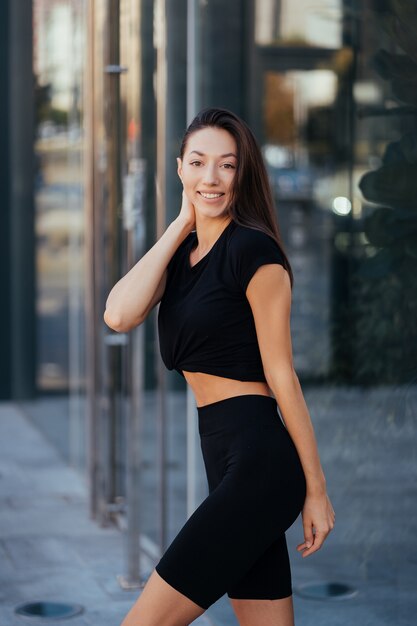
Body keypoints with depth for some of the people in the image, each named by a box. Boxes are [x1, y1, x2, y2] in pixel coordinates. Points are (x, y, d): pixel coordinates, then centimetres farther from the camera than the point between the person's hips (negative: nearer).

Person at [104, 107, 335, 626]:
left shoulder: (253, 250, -9)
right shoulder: (183, 251, 14)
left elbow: (281, 376, -10)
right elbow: (118, 315, -4)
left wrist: (316, 490, -8)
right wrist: (180, 224, 0)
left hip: (258, 461, -9)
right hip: (225, 460, 9)